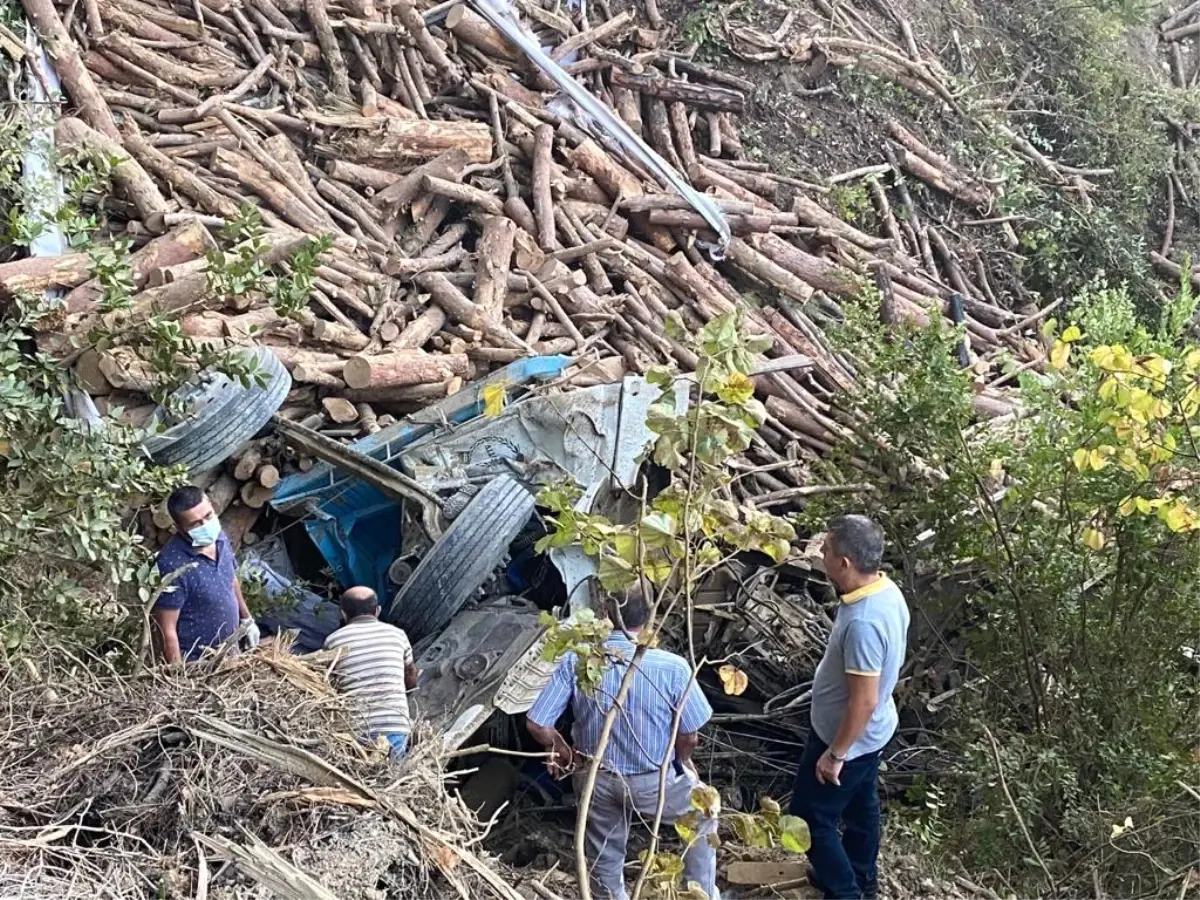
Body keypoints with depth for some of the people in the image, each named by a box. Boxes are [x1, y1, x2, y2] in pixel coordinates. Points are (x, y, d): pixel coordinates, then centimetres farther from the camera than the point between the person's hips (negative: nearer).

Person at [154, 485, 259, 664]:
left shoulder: (219, 537, -8)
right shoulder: (172, 565, -31)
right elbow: (167, 630, -26)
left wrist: (247, 619, 18)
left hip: (229, 647, 7)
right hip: (196, 660, -7)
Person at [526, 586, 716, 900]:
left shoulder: (574, 662, -19)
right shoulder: (671, 667, -24)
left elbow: (537, 725, -15)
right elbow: (689, 736, -12)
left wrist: (565, 755, 5)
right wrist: (681, 760, 11)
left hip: (597, 780, 2)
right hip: (654, 782, -2)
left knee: (604, 858, 25)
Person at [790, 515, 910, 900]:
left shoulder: (864, 622, -38)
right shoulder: (887, 591, -8)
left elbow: (864, 701, -31)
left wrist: (835, 754, -18)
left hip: (847, 736, -9)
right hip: (872, 731, 9)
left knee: (810, 816, 10)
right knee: (860, 805, 27)